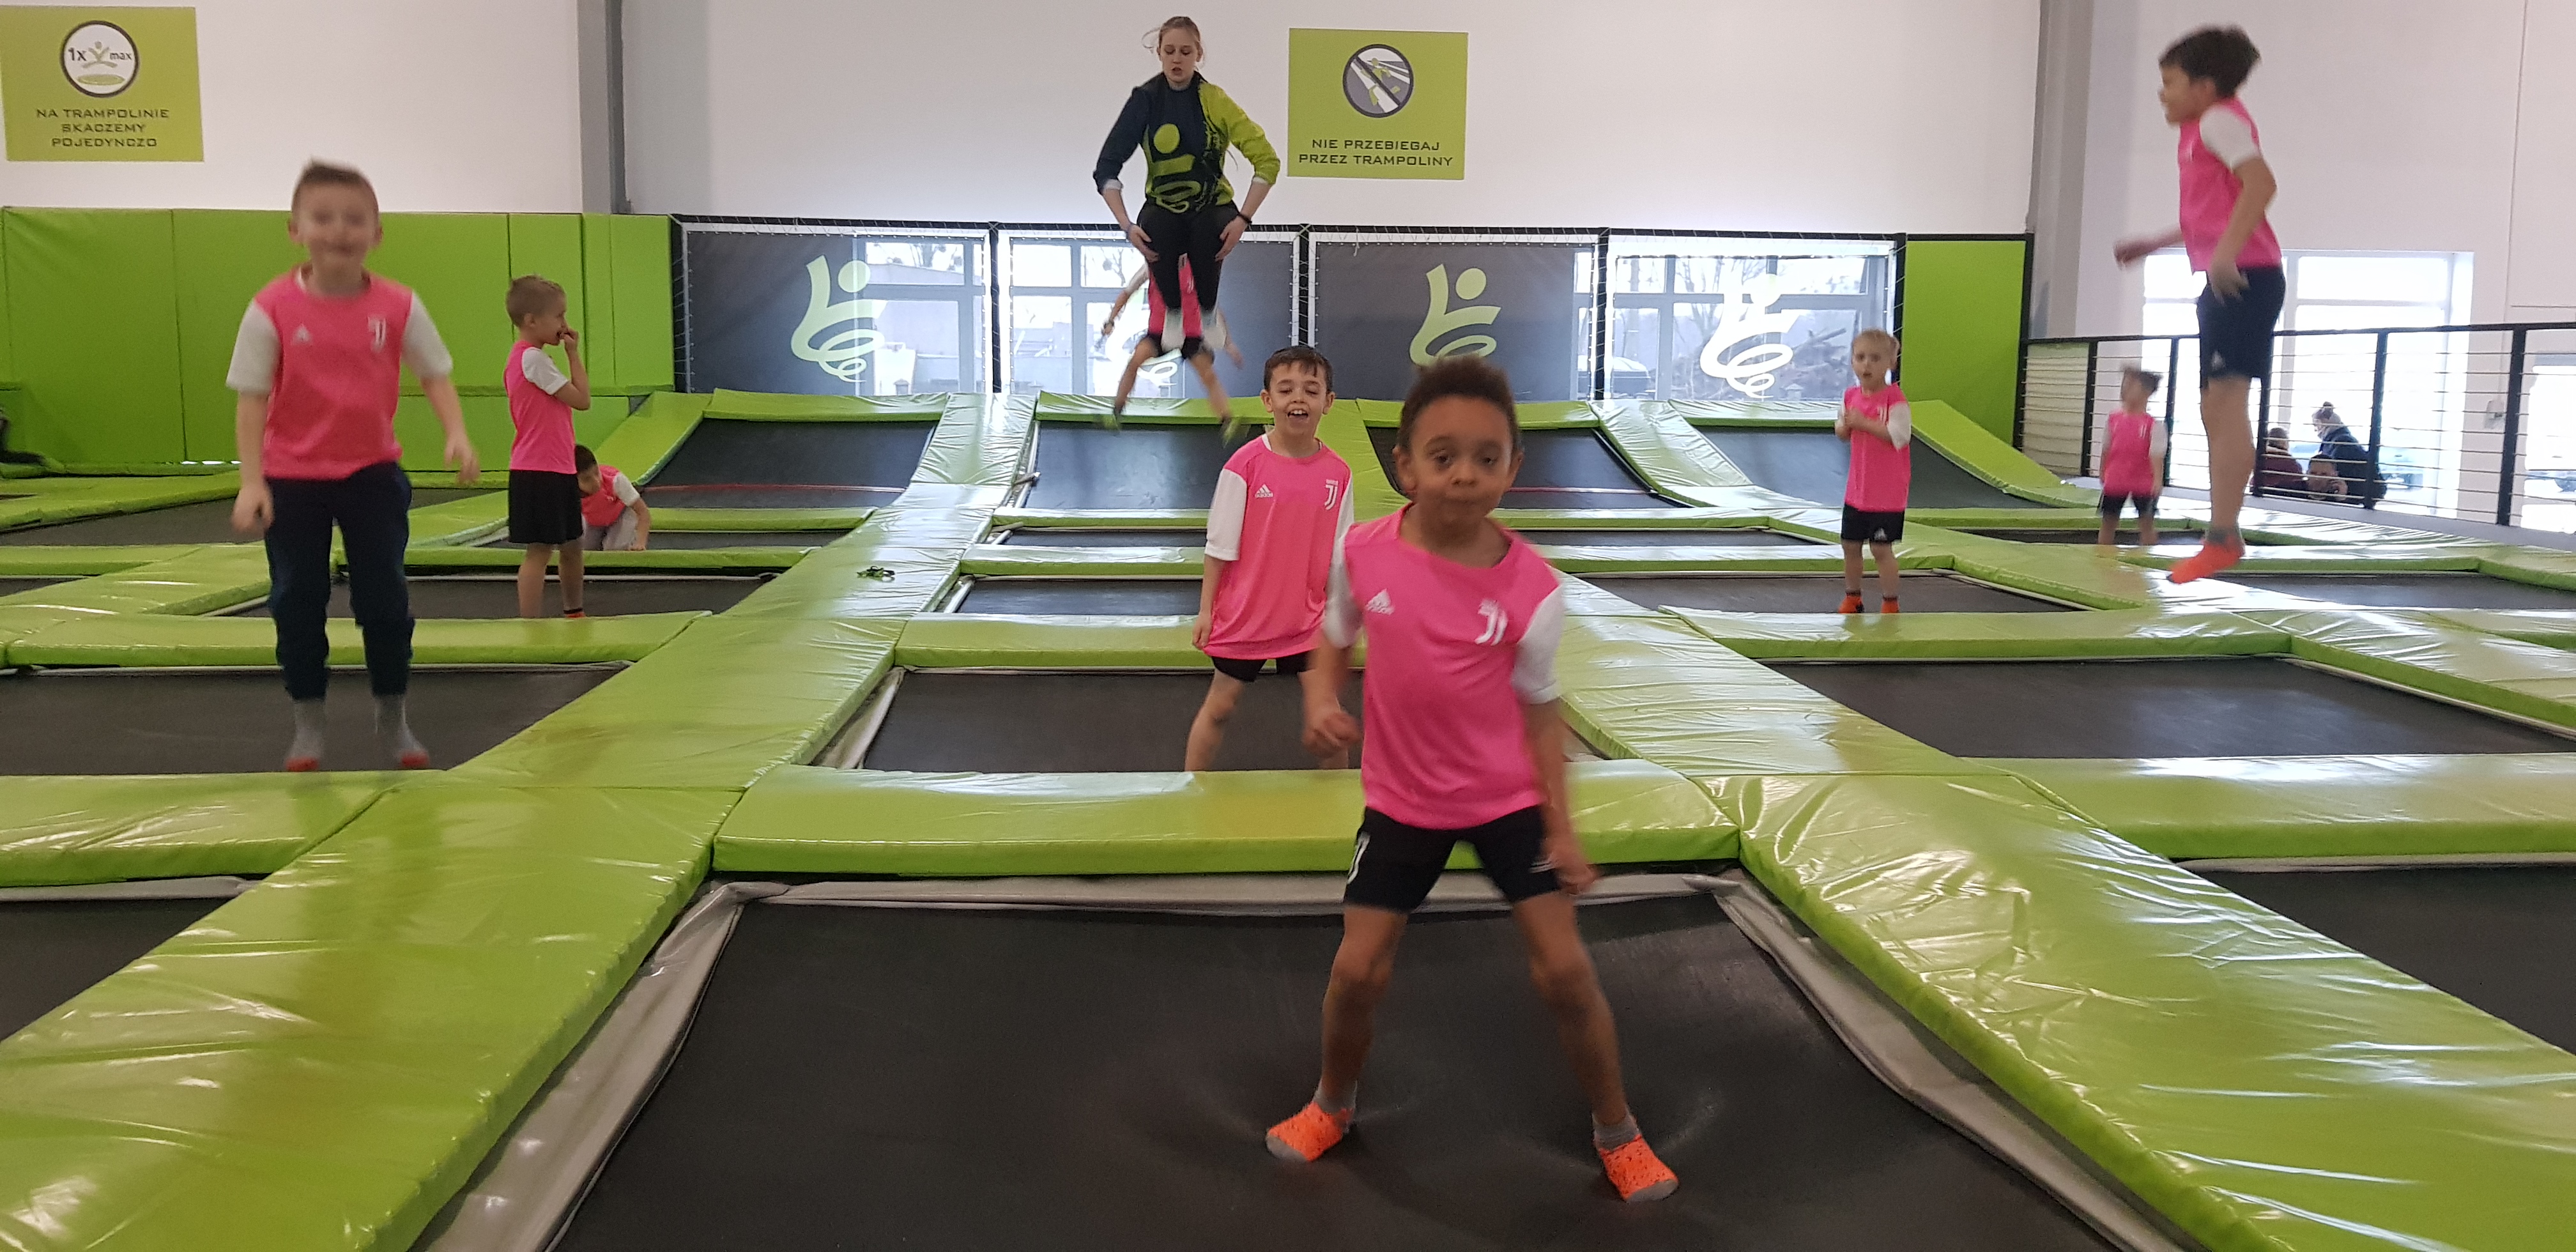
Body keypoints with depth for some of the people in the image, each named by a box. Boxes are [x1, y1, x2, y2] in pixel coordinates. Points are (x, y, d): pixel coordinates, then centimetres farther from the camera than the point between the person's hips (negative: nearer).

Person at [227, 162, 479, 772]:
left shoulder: (398, 306, -9)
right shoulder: (272, 309, -13)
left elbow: (436, 375, -2)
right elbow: (251, 399, -10)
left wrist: (457, 436, -20)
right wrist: (251, 482, -16)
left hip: (373, 473, 1)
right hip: (293, 480, -1)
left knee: (385, 598, 5)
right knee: (297, 601, 7)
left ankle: (394, 719, 21)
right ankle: (307, 724, 22)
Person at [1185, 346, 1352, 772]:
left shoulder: (1337, 473, -5)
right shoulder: (1245, 465, -13)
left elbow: (1339, 558, 3)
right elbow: (1220, 547, -7)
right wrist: (1206, 610, -5)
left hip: (1307, 618, 2)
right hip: (1244, 615, -2)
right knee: (1220, 706, 12)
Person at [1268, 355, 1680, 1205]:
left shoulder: (1532, 588, -18)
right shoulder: (1364, 553, -14)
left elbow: (1539, 712, -7)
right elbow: (1334, 640, 5)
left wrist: (1560, 828, -8)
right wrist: (1321, 704, -15)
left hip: (1509, 799, -1)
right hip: (1403, 801, 2)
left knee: (1564, 970, -1)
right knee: (1359, 969, 4)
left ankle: (1618, 1135, 23)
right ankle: (1333, 1104, 35)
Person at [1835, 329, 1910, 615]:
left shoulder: (1894, 397, -15)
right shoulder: (1851, 396, 4)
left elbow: (1899, 436, -25)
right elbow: (1841, 433, 16)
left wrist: (1864, 422, -26)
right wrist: (1845, 425, -8)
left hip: (1887, 492, -6)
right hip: (1857, 490, 7)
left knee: (1881, 548, -2)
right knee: (1850, 545, 14)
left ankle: (1889, 604, 12)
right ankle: (1852, 599, 30)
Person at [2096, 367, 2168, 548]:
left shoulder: (2153, 425, -11)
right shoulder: (2114, 420, 1)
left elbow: (2156, 455, -17)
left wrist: (2158, 480, -27)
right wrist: (2103, 473, 13)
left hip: (2143, 484, -4)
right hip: (2115, 482, 4)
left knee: (2147, 523, 4)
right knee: (2108, 521, 11)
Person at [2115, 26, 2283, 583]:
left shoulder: (2219, 119, -6)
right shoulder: (2203, 130, 23)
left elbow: (2261, 183, -23)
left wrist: (2226, 252, -30)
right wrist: (2151, 244, 36)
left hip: (2243, 278, -10)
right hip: (2226, 283, 10)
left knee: (2225, 398, -16)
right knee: (2215, 406, 10)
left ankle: (2223, 537, -20)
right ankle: (2223, 535, 13)